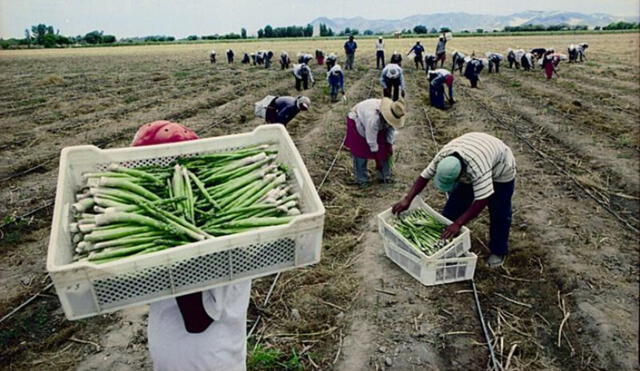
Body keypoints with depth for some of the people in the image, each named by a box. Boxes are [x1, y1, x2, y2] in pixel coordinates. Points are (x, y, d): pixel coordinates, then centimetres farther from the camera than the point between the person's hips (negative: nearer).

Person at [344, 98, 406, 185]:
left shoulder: (393, 114, -23)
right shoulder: (374, 118, -44)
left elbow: (391, 129, -6)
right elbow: (371, 138, -33)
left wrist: (390, 144, -7)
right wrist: (375, 150, -22)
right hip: (358, 123, -7)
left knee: (384, 150, 2)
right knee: (360, 152, -10)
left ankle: (385, 176, 15)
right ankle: (361, 180, 2)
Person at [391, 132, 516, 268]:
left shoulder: (478, 169, -47)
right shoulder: (442, 156, -31)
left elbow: (481, 201, -46)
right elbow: (424, 176, -20)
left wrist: (458, 223, -45)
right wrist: (407, 199, -25)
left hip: (500, 171, -5)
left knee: (498, 213, 0)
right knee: (455, 202, 4)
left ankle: (498, 251, 20)